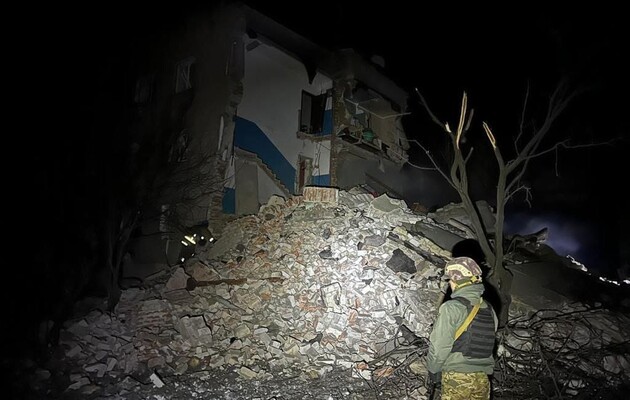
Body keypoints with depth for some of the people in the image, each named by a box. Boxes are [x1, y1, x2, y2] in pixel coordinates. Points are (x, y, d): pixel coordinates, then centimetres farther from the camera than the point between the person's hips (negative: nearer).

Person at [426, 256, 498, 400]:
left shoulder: (451, 308, -18)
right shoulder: (489, 310, 1)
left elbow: (439, 346, -16)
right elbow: (489, 343, 7)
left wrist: (433, 370, 0)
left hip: (457, 377, -5)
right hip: (483, 377, 6)